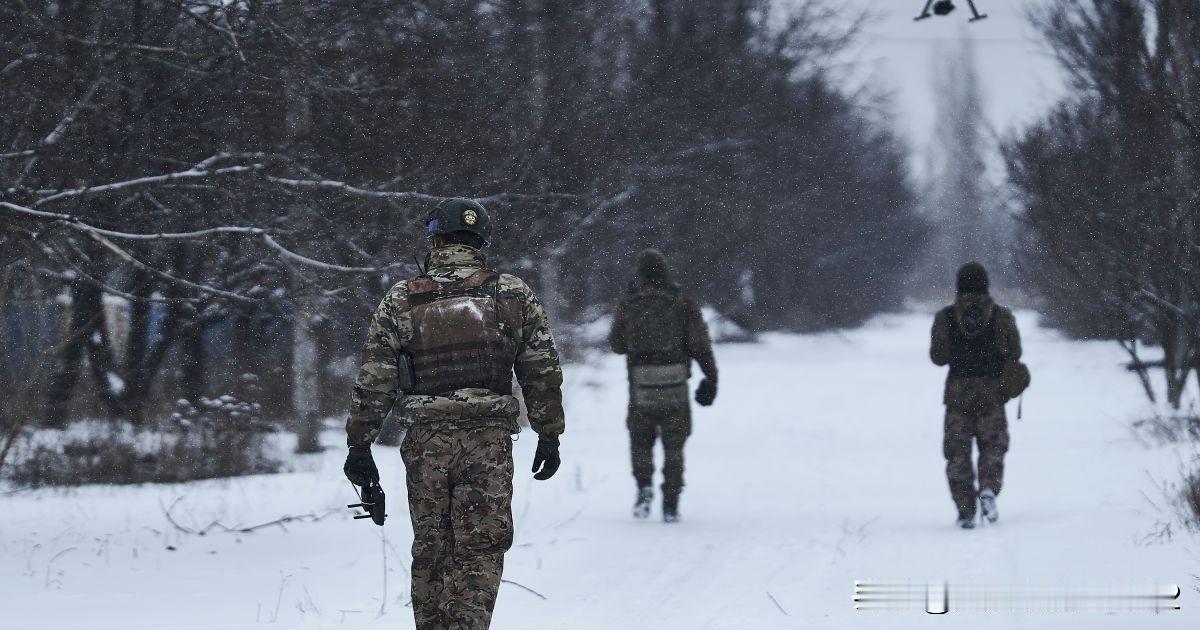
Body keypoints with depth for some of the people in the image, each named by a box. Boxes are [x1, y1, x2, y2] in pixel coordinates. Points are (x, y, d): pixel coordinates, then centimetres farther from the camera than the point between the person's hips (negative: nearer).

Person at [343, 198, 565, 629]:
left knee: (430, 552, 13)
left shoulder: (401, 301, 1)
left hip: (425, 441, 1)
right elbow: (543, 372, 6)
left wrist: (359, 446, 7)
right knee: (480, 553, 1)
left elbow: (372, 383, 0)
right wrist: (548, 436, 15)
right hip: (490, 440, -1)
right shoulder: (514, 296, 4)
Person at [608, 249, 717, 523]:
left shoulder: (628, 305, 0)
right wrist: (711, 377, -2)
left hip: (641, 386, 0)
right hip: (676, 385, 0)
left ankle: (644, 487, -4)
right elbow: (700, 343, -6)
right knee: (674, 447, 13)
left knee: (641, 440, 19)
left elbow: (617, 344, 10)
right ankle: (671, 505, 8)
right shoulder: (683, 303, -2)